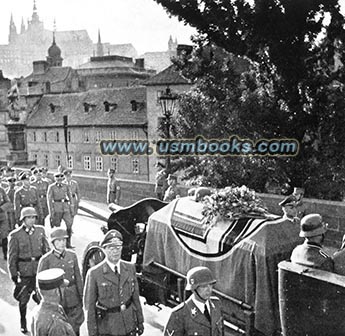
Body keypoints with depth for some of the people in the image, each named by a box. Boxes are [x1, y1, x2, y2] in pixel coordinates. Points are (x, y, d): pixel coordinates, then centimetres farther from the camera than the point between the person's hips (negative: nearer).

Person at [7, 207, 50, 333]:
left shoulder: (40, 230, 0)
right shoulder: (15, 235, -9)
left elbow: (46, 250, 8)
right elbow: (12, 257, -4)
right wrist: (14, 275, -4)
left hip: (40, 269, 2)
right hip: (24, 272, -2)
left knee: (41, 296, 6)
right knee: (23, 299, 11)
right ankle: (23, 324, 31)